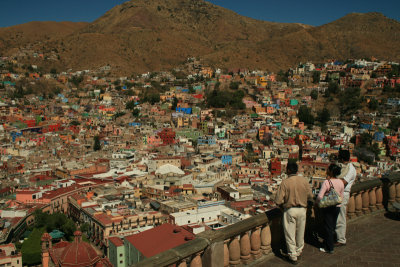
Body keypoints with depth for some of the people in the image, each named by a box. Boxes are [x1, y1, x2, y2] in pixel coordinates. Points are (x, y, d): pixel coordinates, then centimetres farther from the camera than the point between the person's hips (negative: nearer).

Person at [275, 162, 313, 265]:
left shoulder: (285, 182, -16)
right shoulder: (304, 180, -6)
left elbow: (278, 200, -16)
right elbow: (310, 196, 3)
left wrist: (283, 206, 4)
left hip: (290, 210, -4)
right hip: (302, 209, 4)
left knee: (290, 234, 9)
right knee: (300, 232, 21)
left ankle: (293, 256, 17)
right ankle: (299, 251, 38)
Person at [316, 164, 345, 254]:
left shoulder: (327, 182, -21)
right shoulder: (341, 182, -3)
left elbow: (320, 196, -22)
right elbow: (341, 197, 8)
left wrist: (317, 203, -4)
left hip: (327, 207, -6)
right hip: (337, 207, 6)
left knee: (328, 227, 5)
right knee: (333, 226, 18)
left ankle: (329, 248, 13)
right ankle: (327, 243, 31)